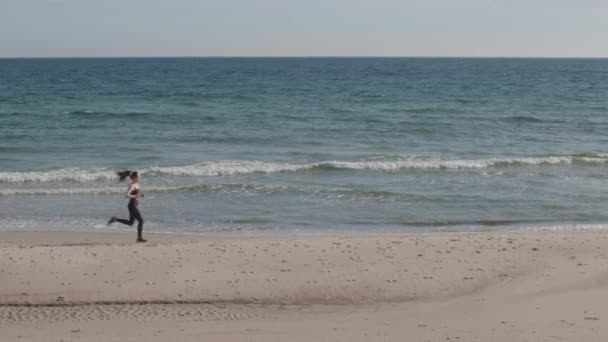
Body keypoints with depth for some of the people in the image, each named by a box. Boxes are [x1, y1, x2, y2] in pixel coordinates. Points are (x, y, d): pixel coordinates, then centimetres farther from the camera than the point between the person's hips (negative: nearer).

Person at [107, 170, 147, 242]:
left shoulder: (137, 184, 11)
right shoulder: (132, 185, -16)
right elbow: (126, 195, -25)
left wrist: (140, 195, 10)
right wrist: (135, 196, -27)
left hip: (134, 206, 10)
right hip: (132, 206, -10)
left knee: (130, 223, 16)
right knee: (141, 220, -8)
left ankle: (115, 219, 16)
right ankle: (139, 238, -3)